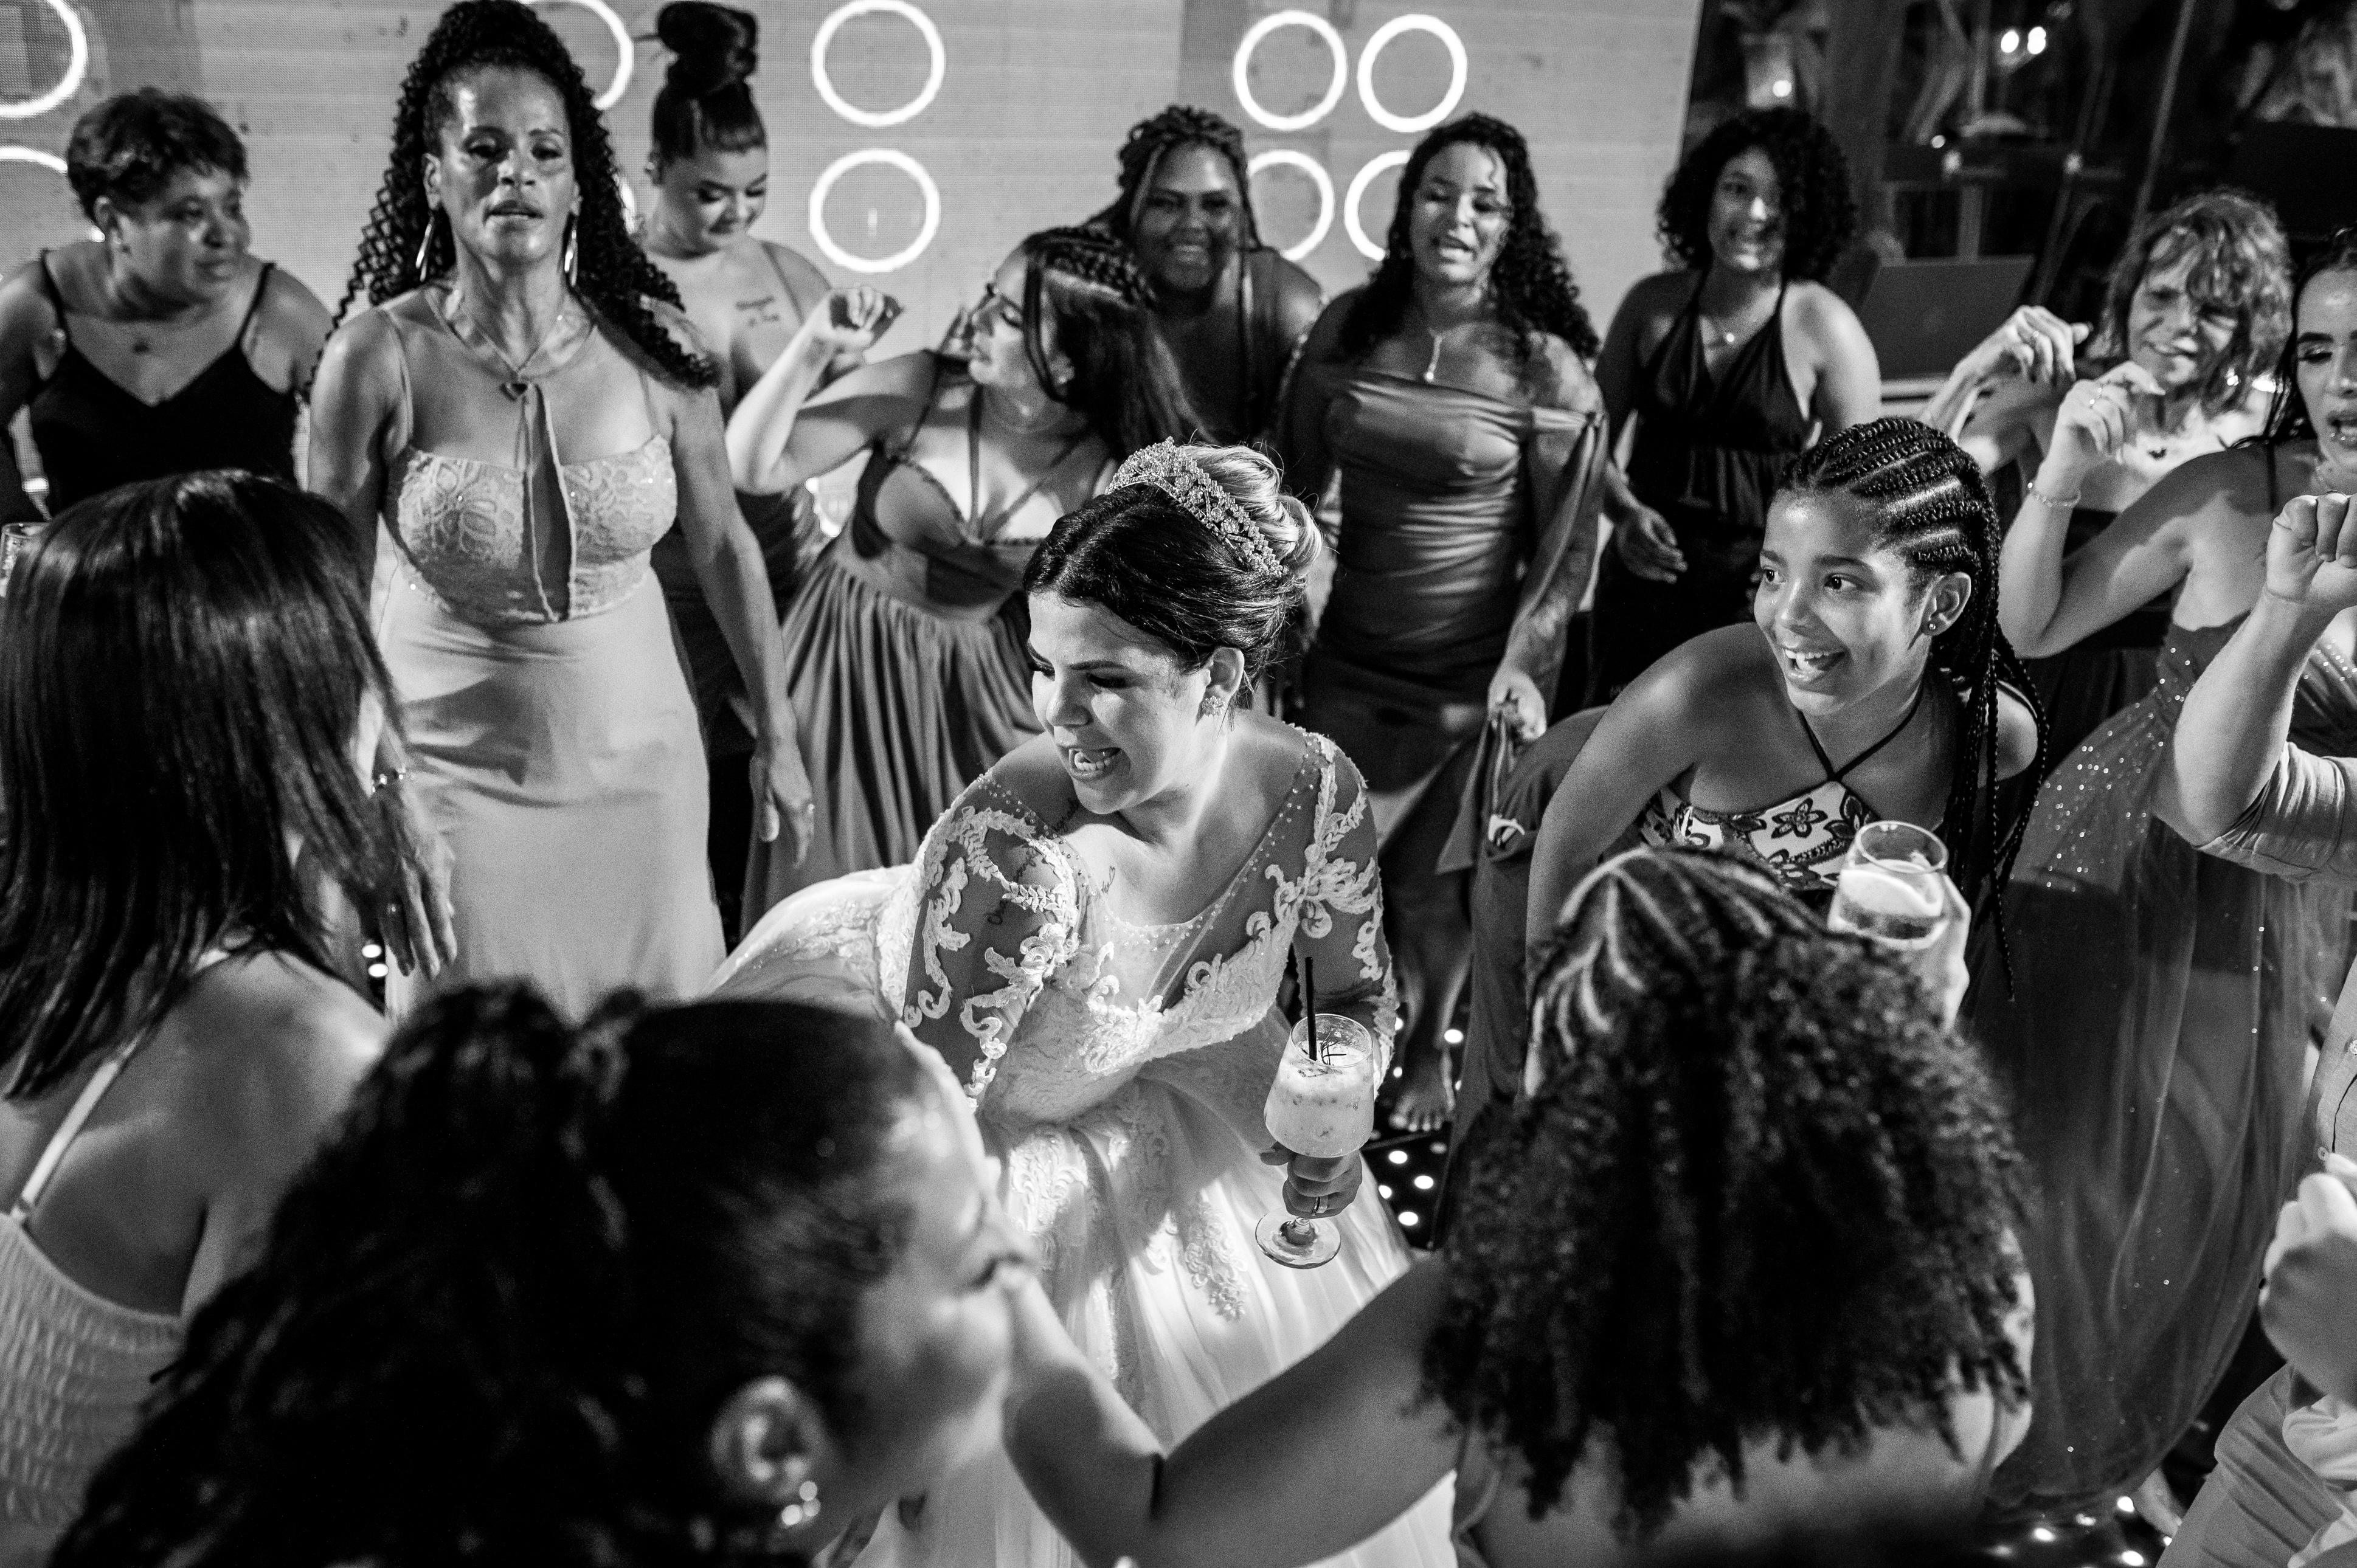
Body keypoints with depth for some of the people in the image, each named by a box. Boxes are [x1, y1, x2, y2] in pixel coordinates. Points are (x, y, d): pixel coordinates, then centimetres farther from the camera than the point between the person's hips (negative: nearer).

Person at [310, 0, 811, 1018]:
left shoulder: (651, 342, -7)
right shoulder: (380, 355, -12)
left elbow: (722, 546, 3)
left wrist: (777, 736, 7)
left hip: (639, 759, 2)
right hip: (457, 771, -1)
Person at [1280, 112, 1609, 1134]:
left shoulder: (1545, 367, -9)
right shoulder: (1347, 329, 1)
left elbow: (1567, 539, -5)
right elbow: (1294, 480, 11)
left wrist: (1524, 662, -15)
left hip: (1473, 664, -3)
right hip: (1350, 652, 3)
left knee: (1434, 878, 9)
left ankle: (1429, 1051, 36)